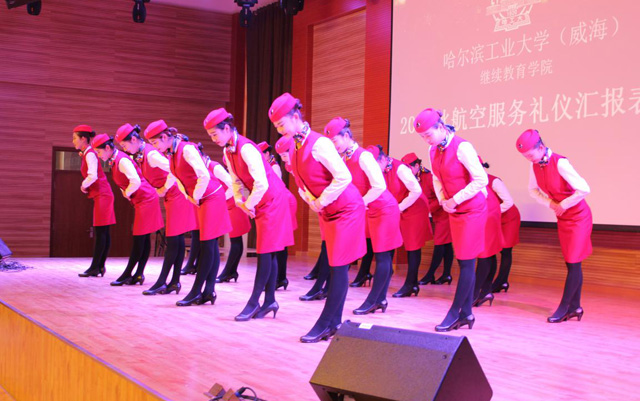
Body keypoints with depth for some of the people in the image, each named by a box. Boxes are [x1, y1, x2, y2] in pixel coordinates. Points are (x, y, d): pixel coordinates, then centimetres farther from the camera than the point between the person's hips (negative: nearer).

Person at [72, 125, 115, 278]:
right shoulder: (87, 154, 16)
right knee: (103, 232, 7)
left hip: (102, 195, -10)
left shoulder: (90, 154, -12)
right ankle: (100, 266, 10)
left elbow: (93, 176, -26)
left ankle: (95, 267, -6)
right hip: (101, 195, 10)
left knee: (100, 232, -7)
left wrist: (83, 186, -10)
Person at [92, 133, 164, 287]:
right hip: (141, 200, 10)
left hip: (146, 199, -10)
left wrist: (127, 193, -12)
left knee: (139, 238, -5)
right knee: (144, 238, 8)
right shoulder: (114, 161, 10)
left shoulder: (122, 160, -19)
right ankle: (139, 274, 10)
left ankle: (127, 274, -3)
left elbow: (136, 181, -28)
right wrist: (125, 192, 10)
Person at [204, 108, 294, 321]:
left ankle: (254, 302, -3)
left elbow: (261, 184, -29)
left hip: (272, 200, -9)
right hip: (261, 202, 9)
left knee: (265, 251, -6)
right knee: (267, 252, 10)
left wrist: (249, 205, -15)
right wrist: (240, 202, -3)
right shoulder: (228, 152, 3)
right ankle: (270, 301, 14)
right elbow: (236, 180, 12)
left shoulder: (246, 148, -24)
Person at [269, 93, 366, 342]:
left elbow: (343, 177, -27)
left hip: (346, 209, -9)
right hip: (327, 212, 9)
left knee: (339, 267, -6)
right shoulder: (295, 148, 4)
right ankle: (334, 322, 17)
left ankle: (326, 324, -2)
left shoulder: (319, 144, -23)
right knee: (335, 266, 11)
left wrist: (321, 202, -18)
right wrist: (311, 201, 3)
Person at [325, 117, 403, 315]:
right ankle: (380, 299, 13)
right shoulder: (345, 158, 5)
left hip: (384, 209, -8)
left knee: (382, 256, -3)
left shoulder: (363, 156, -20)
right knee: (382, 256, 10)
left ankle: (373, 300, -1)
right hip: (372, 211, 8)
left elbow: (379, 186, -25)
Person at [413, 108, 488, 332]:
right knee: (464, 263, 10)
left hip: (472, 210, -8)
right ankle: (466, 314, 15)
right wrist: (443, 201, -2)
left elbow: (481, 180, -21)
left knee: (466, 263, -3)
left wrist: (454, 200, -18)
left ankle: (455, 313, 2)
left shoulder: (462, 148, -19)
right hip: (454, 212, 8)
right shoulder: (433, 151, 3)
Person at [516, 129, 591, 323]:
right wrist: (551, 204, -4)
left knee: (573, 263, -5)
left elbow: (584, 189, -29)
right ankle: (575, 307, 16)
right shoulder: (535, 165, -5)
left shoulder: (560, 163, -26)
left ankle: (564, 307, 0)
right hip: (563, 218, 7)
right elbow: (533, 189, 12)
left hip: (578, 217, -7)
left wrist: (563, 205, -18)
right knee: (571, 263, 10)